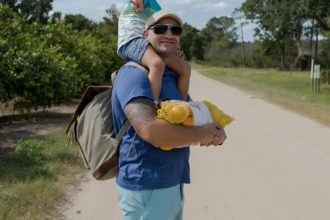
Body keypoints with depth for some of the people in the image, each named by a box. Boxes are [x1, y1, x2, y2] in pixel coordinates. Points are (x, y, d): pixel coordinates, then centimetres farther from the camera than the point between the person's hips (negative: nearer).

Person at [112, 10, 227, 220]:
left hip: (172, 184, 9)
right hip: (146, 187, -9)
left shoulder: (173, 76, 13)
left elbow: (197, 117, 16)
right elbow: (150, 130, -31)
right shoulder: (134, 74, -17)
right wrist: (202, 134, -16)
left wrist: (214, 131, -8)